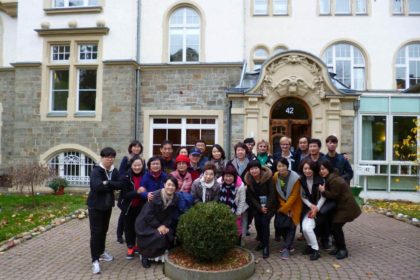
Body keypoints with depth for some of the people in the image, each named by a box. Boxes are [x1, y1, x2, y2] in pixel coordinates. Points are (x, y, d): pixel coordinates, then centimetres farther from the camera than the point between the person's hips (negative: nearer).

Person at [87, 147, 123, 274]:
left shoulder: (115, 171, 1)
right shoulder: (96, 171, -16)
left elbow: (121, 185, -11)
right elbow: (97, 186, -33)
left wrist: (107, 183, -24)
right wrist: (112, 185, -23)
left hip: (108, 205, 6)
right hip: (95, 205, -6)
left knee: (104, 230, 18)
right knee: (96, 232, -6)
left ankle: (101, 252, 37)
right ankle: (95, 260, 1)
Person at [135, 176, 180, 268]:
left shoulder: (176, 198, -9)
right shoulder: (154, 196, -23)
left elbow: (171, 216, -3)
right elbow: (148, 214, -21)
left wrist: (165, 225, -17)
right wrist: (158, 226, -21)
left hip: (163, 224, 5)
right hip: (147, 223, -5)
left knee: (169, 235, -18)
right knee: (159, 236, -25)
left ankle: (160, 255, 8)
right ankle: (145, 255, 0)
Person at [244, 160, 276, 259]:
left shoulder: (267, 177, -16)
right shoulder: (249, 180, -5)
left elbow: (272, 193, -14)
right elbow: (251, 196, -2)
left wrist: (267, 207, -17)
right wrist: (260, 208, -12)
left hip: (269, 204, -3)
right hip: (257, 205, 3)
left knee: (264, 222, -17)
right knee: (257, 222, -9)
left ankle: (266, 246, -5)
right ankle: (261, 241, 16)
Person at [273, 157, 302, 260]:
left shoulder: (295, 177, -21)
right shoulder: (275, 176, -10)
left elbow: (294, 195, -17)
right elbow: (277, 194, -2)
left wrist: (285, 208, -16)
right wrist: (283, 206, -10)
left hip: (294, 204, -3)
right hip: (283, 204, 4)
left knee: (291, 225, -8)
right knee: (278, 224, -3)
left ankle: (286, 248, 1)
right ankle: (289, 244, 18)